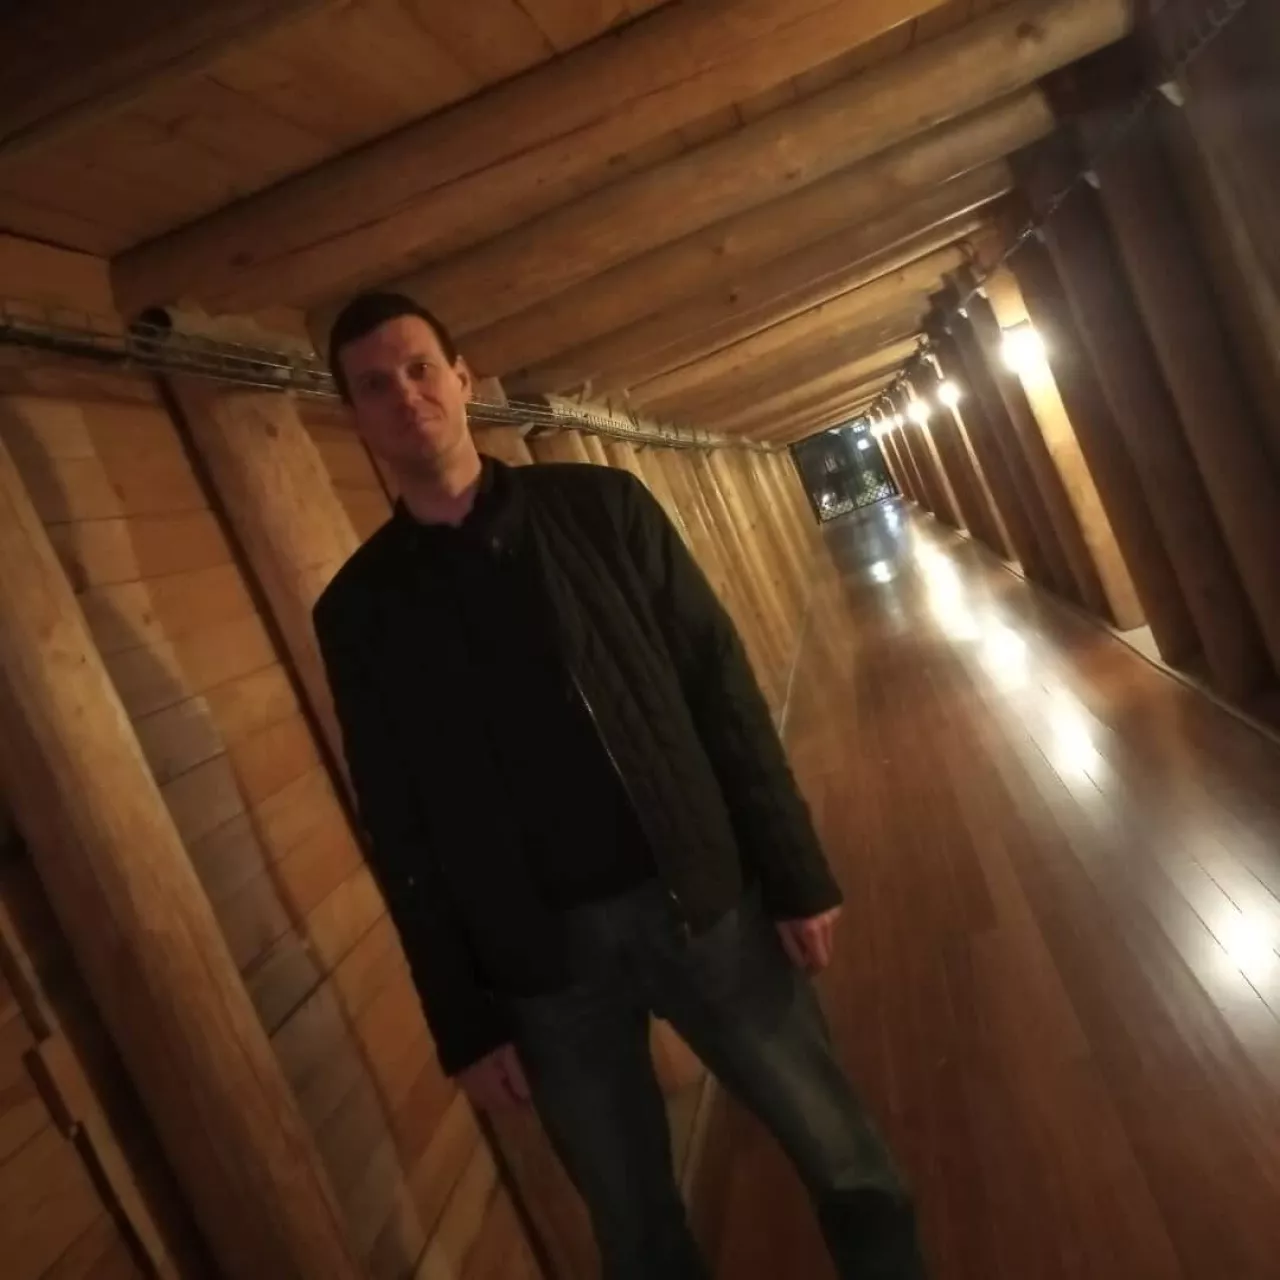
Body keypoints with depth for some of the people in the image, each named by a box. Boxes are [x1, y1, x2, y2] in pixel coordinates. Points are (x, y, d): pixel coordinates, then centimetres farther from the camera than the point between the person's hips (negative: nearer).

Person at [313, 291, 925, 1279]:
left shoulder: (600, 506, 2)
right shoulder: (357, 611, 1)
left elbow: (722, 692, 1)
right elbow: (399, 835, 3)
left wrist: (796, 874, -3)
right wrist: (464, 1024, 3)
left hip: (702, 902, 1)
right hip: (542, 964, 0)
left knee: (844, 1162, 13)